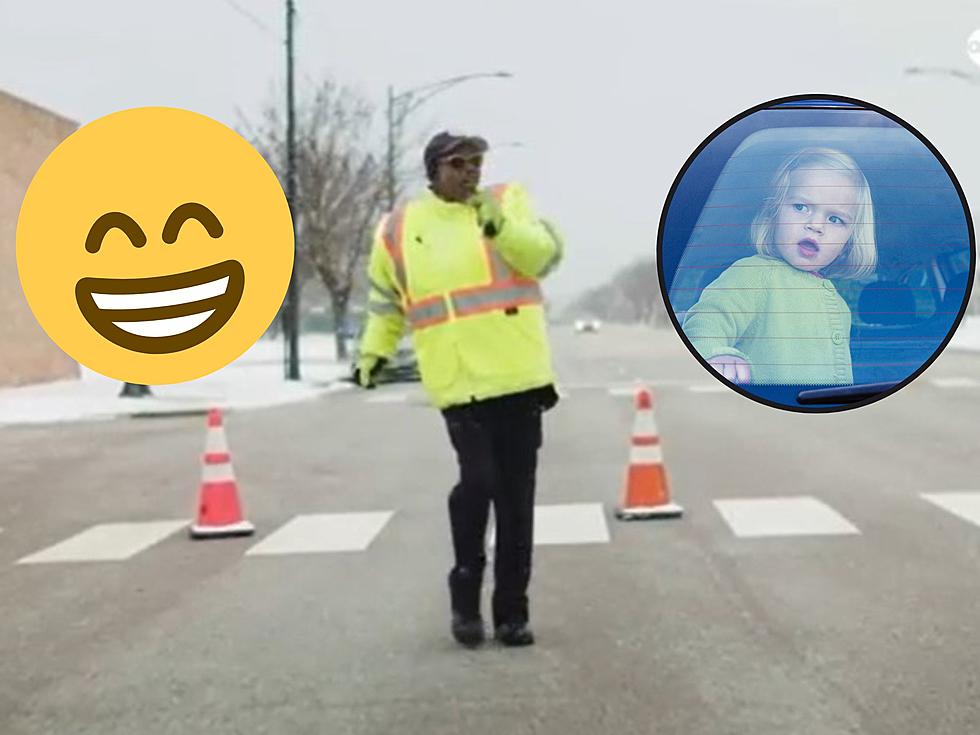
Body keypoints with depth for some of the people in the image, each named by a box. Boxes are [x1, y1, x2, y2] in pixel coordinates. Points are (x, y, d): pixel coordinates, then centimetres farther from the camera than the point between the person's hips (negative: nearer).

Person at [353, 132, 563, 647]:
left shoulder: (506, 201, 6)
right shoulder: (400, 230, 8)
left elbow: (544, 256, -9)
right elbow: (386, 300, 22)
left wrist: (499, 225, -22)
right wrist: (374, 350, 13)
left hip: (519, 376, 1)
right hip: (460, 382, -1)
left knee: (517, 498, 5)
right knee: (477, 481, -17)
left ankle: (511, 611, 18)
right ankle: (465, 595, 6)